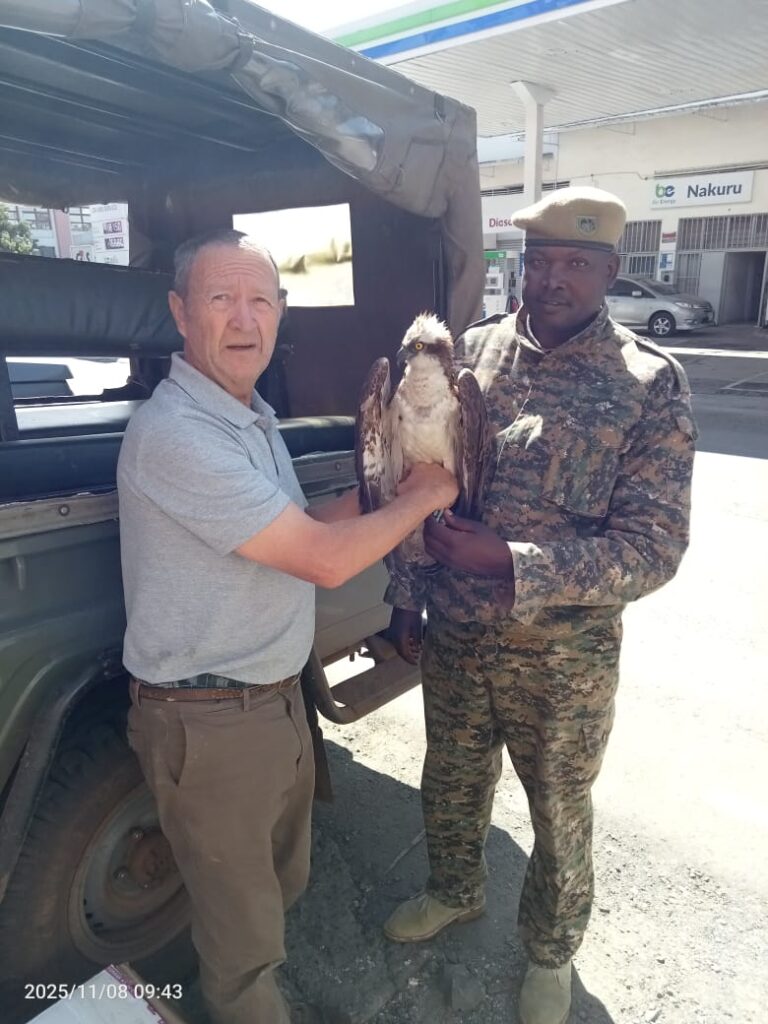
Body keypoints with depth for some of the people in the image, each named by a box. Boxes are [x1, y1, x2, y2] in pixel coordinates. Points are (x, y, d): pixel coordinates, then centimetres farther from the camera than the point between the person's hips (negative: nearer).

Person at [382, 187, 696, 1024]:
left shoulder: (650, 383, -12)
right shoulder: (469, 352, -2)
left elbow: (653, 548, -17)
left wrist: (510, 565, -28)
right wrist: (406, 597, 5)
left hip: (563, 662, -3)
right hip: (452, 640, 4)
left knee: (559, 816, 20)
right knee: (450, 789, 25)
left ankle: (549, 953, 50)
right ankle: (455, 893, 57)